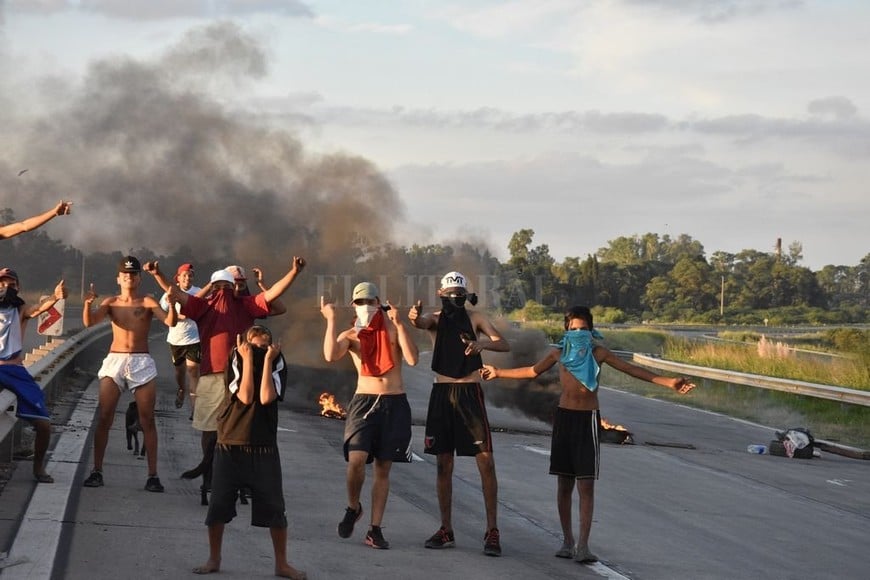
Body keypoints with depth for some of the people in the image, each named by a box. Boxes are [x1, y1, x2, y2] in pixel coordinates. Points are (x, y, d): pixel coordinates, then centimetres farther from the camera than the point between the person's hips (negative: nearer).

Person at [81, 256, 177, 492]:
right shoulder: (111, 302, 9)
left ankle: (152, 475, 1)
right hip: (114, 360, 1)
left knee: (147, 420, -1)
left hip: (142, 362, -1)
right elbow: (89, 322, -5)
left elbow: (170, 322, -10)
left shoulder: (147, 302, 3)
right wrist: (88, 303, -24)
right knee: (104, 418, -3)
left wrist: (172, 305, -30)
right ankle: (96, 471, 3)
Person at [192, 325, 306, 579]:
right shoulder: (236, 360, -4)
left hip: (264, 448, 0)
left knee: (274, 507, 1)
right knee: (219, 504, 3)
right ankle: (214, 560, 18)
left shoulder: (277, 362, -3)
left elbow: (266, 397, -19)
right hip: (230, 445, 0)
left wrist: (267, 360, -16)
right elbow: (245, 396, -17)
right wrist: (248, 359, -16)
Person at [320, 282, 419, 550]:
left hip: (395, 404, 1)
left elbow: (412, 359, -11)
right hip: (364, 402, -1)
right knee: (356, 460, -20)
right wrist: (330, 320, -15)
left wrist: (399, 324, -15)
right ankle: (353, 507, 9)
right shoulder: (351, 335, 5)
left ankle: (375, 529, 11)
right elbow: (331, 355, -17)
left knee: (383, 468, 5)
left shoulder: (393, 329, 5)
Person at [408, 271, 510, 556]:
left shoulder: (475, 319, 3)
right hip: (442, 393, 2)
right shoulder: (436, 319, 4)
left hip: (470, 393, -2)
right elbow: (421, 322, -21)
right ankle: (446, 530, 14)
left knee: (486, 461, -9)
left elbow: (505, 345, -9)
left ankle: (492, 530, -6)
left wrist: (483, 343, -31)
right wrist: (414, 316, -46)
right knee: (444, 465, 6)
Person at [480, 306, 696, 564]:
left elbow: (632, 369, -4)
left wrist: (669, 382, -11)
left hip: (587, 419, -2)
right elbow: (533, 371, 20)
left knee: (586, 485, -7)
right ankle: (567, 541, 16)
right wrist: (498, 373, 27)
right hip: (564, 417, 2)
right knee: (564, 483, 6)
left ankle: (583, 546, -10)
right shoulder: (559, 353, 4)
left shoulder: (598, 353, -2)